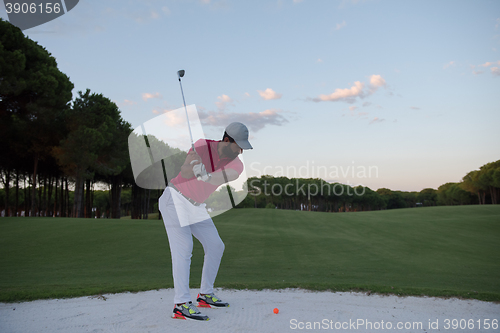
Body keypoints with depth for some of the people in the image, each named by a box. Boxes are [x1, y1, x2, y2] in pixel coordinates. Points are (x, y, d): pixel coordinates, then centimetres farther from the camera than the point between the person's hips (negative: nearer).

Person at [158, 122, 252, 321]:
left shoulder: (236, 166, -9)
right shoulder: (202, 146, -18)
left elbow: (221, 179, -30)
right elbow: (183, 172, -25)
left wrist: (206, 176, -50)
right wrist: (193, 166, -46)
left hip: (196, 206, 6)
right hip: (175, 199, -6)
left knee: (216, 246, 5)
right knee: (183, 248, -17)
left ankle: (205, 294, 18)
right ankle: (181, 305, -18)